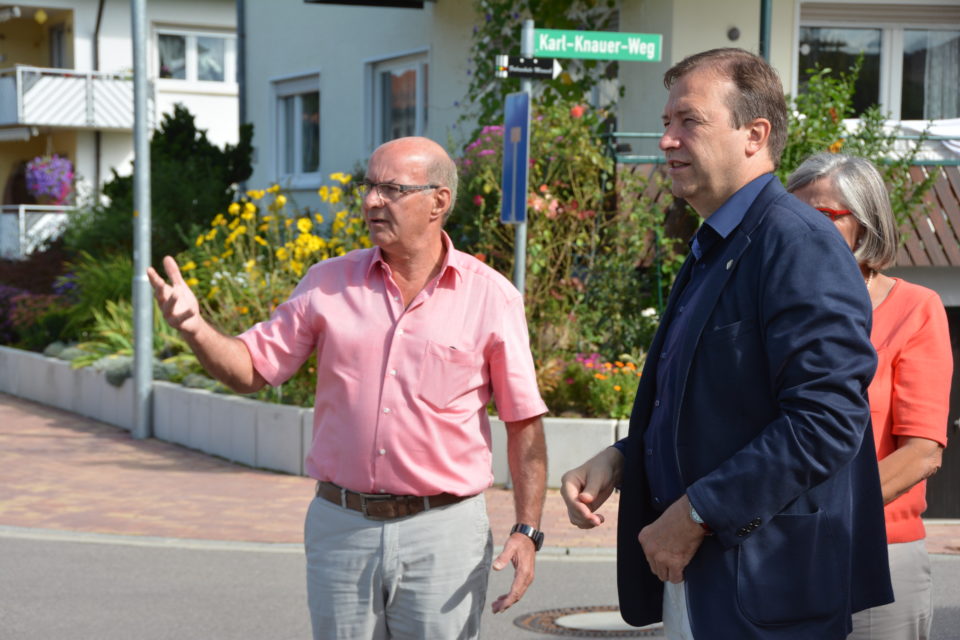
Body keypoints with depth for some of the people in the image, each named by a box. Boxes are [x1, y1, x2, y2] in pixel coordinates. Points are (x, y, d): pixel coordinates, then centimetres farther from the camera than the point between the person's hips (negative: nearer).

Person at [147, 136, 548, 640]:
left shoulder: (492, 298, -2)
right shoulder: (328, 284, 5)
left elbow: (524, 425, 0)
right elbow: (252, 369, 7)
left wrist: (526, 531, -6)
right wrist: (194, 328, -12)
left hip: (442, 533, -2)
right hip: (340, 527, 2)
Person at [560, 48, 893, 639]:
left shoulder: (798, 243, -17)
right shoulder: (712, 250, 15)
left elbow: (826, 419, -25)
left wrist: (698, 513, -21)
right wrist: (619, 460, 6)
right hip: (691, 569, 9)